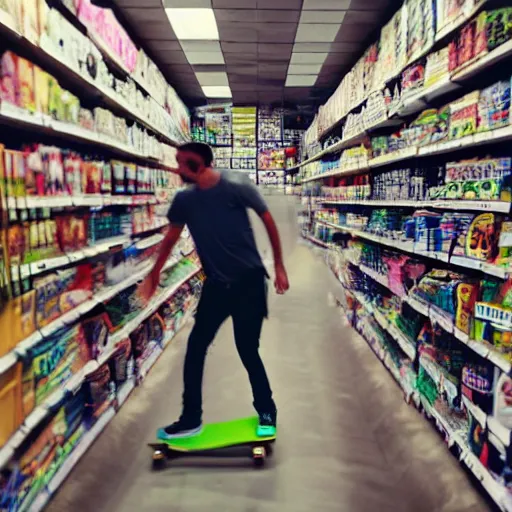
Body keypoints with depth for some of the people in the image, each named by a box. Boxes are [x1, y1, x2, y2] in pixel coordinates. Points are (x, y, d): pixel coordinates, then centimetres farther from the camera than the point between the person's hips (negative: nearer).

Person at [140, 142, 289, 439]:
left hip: (249, 281, -4)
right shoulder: (185, 200, 0)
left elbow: (268, 221, -4)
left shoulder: (237, 185, -14)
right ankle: (191, 420, 20)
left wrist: (279, 266, -3)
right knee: (195, 348, 3)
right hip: (216, 283, 5)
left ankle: (267, 412, 25)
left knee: (247, 350, -1)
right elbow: (172, 237, 16)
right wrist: (155, 273, 24)